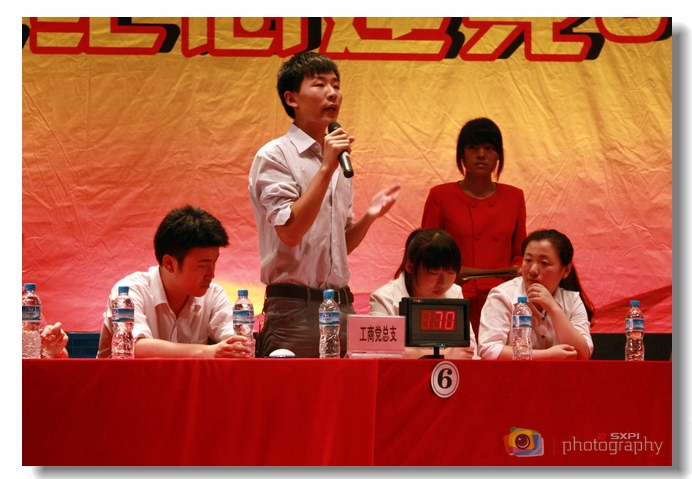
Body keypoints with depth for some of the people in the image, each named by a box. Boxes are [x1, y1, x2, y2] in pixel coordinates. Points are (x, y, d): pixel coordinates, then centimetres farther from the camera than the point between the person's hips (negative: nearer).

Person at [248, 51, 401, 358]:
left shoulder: (337, 163, 18)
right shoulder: (274, 157, -4)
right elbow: (290, 232, -17)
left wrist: (368, 216, 3)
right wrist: (326, 168, -16)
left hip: (341, 304, 7)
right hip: (295, 307, -7)